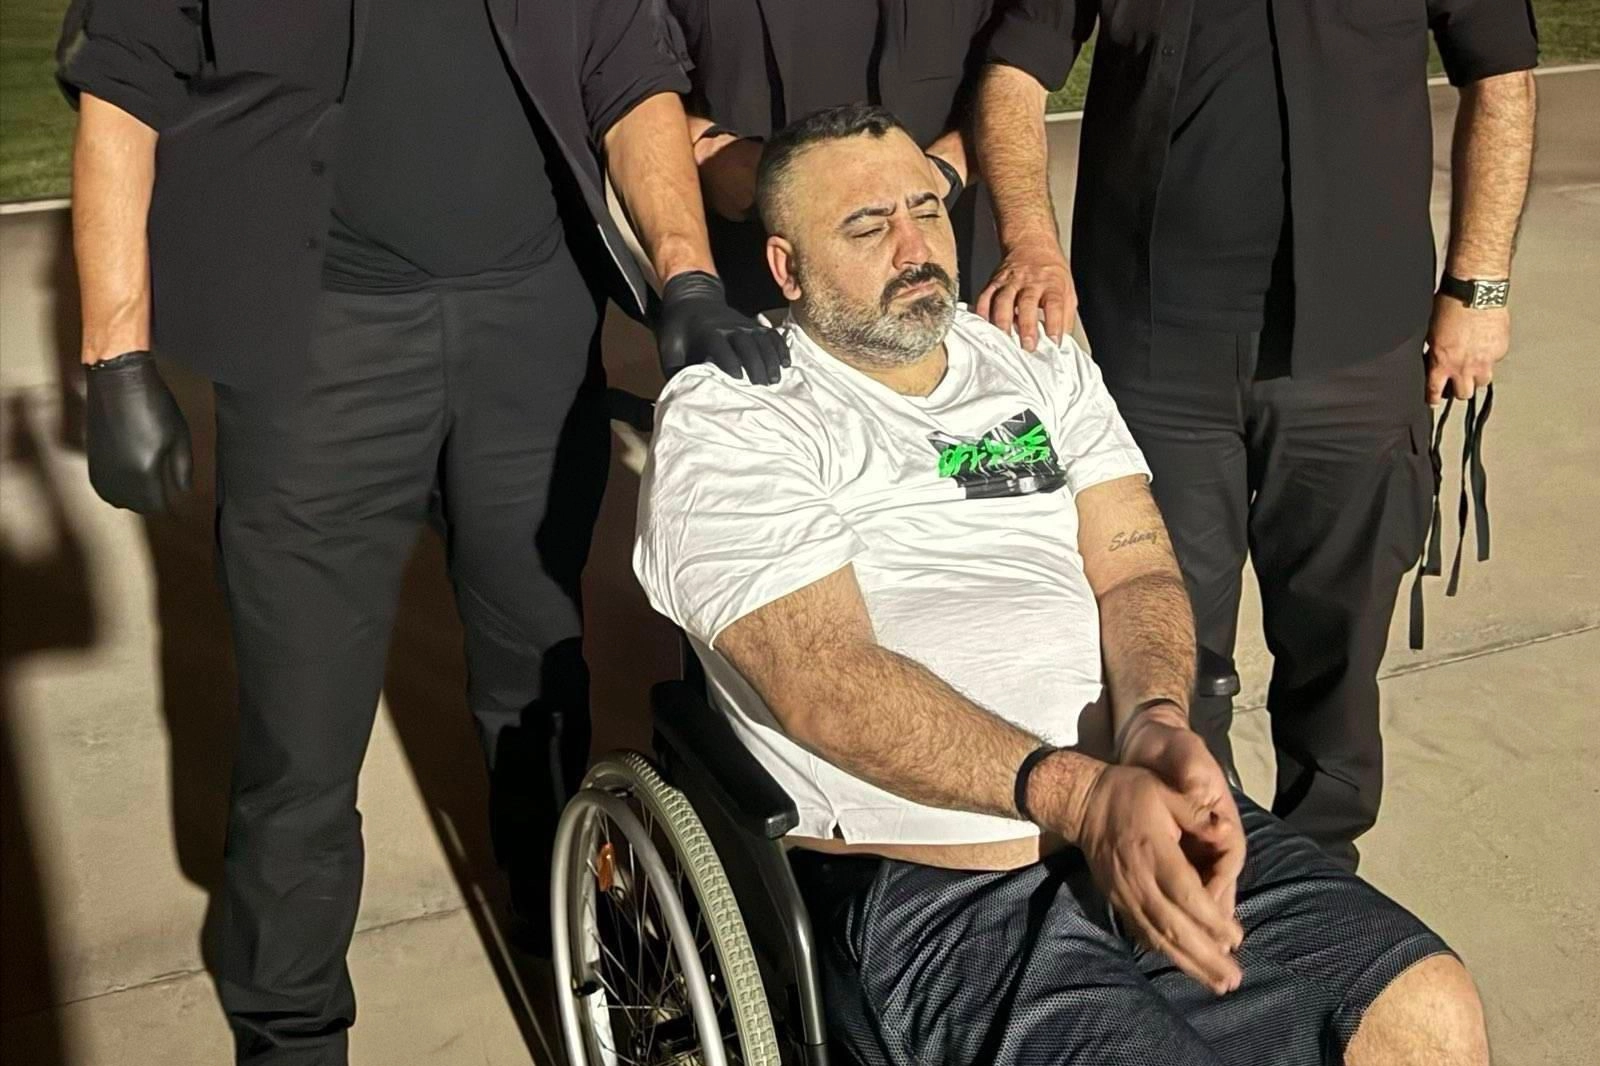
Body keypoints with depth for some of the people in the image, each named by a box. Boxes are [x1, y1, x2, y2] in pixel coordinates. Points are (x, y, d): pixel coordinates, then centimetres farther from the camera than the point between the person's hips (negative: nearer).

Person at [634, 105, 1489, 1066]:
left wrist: (1155, 724, -18)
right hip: (927, 888, -5)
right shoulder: (724, 424, -3)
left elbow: (1136, 572, 5)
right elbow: (823, 678, -15)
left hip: (1145, 818, 5)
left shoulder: (1041, 365, 15)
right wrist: (1078, 794, -27)